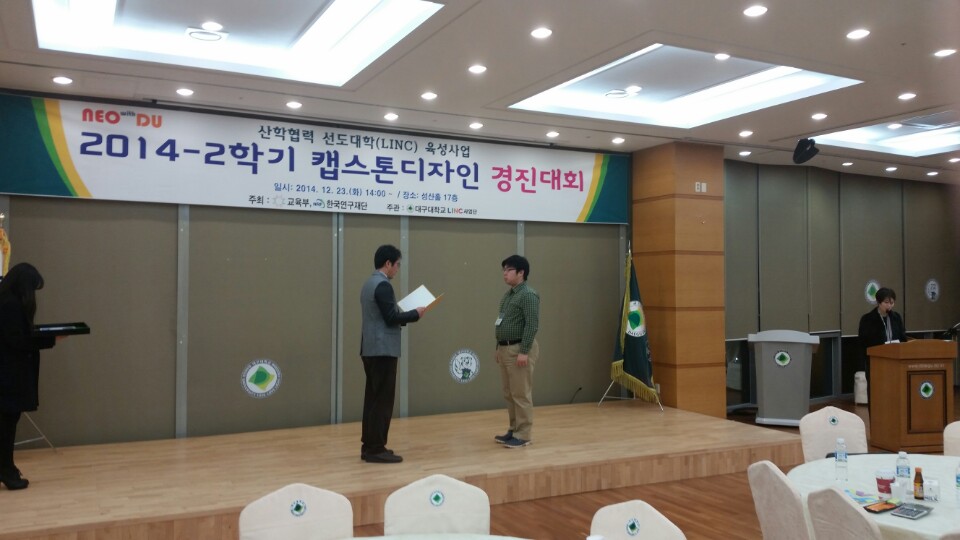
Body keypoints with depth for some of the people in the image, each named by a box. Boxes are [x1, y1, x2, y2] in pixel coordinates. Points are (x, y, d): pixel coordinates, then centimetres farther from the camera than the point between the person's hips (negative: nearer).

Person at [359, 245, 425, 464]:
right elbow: (391, 318, -19)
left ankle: (369, 446, 17)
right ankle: (376, 449, -1)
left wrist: (404, 315, 16)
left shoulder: (369, 283, 16)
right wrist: (415, 313, -6)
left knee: (373, 398, 12)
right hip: (383, 350, -10)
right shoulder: (383, 285, -15)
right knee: (383, 400, -5)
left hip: (371, 349, 10)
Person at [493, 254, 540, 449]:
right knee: (509, 394, 14)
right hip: (505, 349, 10)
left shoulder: (528, 295, -14)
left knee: (521, 394, -4)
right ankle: (514, 430, 23)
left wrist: (524, 351, -23)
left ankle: (524, 434, 3)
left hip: (519, 349, -10)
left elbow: (532, 325, -20)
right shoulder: (508, 295, 17)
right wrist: (499, 348, 20)